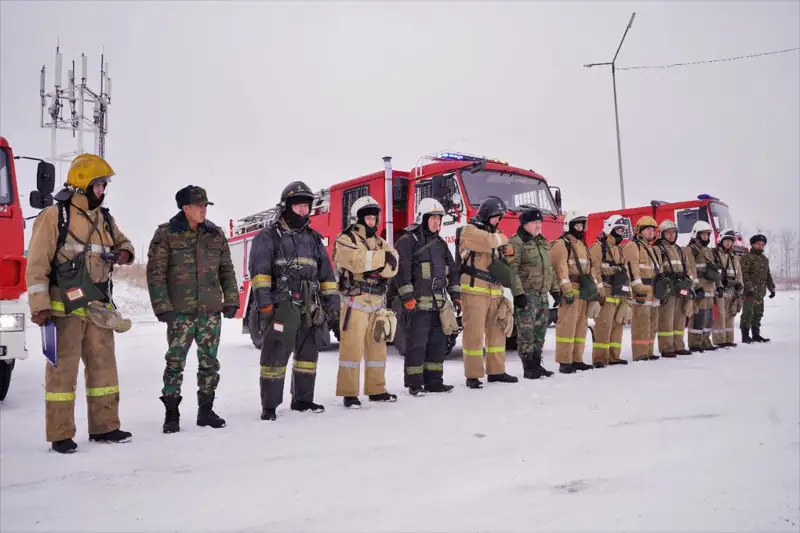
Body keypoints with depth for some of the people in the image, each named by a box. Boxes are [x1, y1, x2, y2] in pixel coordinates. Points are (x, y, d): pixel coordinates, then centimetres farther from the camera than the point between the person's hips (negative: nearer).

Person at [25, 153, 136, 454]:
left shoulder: (104, 218, 11)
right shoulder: (54, 216, -7)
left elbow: (122, 242, 28)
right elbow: (37, 264, -8)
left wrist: (125, 253, 3)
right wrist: (39, 305, -14)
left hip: (98, 307, 7)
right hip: (65, 308, -6)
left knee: (104, 366, 9)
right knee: (63, 369, 0)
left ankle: (104, 426, 20)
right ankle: (60, 435, 8)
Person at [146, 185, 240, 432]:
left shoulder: (215, 234, 8)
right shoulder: (166, 234, -3)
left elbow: (227, 270, 12)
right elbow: (155, 273, -5)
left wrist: (231, 300, 5)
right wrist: (162, 307, -12)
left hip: (211, 311, 4)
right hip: (179, 311, -4)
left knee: (209, 362, 9)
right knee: (175, 362, 1)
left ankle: (206, 410, 21)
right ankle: (171, 414, 13)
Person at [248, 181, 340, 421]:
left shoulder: (314, 238, 17)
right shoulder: (268, 235, -2)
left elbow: (326, 272, 18)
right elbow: (259, 268, -12)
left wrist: (332, 300, 10)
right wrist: (263, 298, -22)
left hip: (308, 309, 7)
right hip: (280, 307, -6)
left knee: (308, 353, 13)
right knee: (275, 355, -5)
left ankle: (302, 399, 26)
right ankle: (269, 406, 3)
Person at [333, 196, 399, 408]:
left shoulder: (380, 242, 17)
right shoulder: (345, 240, -2)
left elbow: (392, 266, 2)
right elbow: (358, 260, -21)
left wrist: (373, 268, -17)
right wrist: (382, 257, -10)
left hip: (377, 303, 7)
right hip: (355, 301, -7)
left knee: (377, 346, 11)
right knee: (352, 347, -7)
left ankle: (376, 389, 21)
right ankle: (349, 393, -1)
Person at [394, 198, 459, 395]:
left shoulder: (441, 244, 18)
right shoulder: (407, 241, -5)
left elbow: (452, 270, 20)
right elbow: (401, 270, -13)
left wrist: (455, 295, 12)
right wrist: (408, 297, -19)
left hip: (438, 303, 7)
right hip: (418, 304, -7)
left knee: (437, 342, 10)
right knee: (416, 344, -4)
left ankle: (434, 380, 19)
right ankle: (414, 384, 4)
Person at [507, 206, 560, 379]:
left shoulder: (544, 243, 18)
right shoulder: (516, 242, -8)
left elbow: (549, 269, 23)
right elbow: (512, 270, -16)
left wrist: (555, 289, 18)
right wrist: (518, 293, -22)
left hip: (543, 295, 8)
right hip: (526, 295, -8)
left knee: (540, 333, 11)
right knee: (526, 332, -6)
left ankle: (537, 364, 20)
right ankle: (528, 368, 0)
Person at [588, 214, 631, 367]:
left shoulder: (620, 250, 22)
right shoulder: (598, 247, -6)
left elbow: (625, 272, 24)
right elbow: (594, 271, -14)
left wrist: (627, 292, 19)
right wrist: (599, 291, -19)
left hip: (619, 294, 9)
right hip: (606, 294, -8)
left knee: (617, 325, 9)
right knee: (604, 326, -11)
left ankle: (613, 356, 17)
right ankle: (600, 358, -8)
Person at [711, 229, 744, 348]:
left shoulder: (734, 257, 18)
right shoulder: (713, 254, -5)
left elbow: (738, 275, 21)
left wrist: (739, 291, 17)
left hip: (731, 291, 7)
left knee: (729, 315, 10)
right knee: (719, 315, -8)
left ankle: (728, 340, 17)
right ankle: (719, 340, -4)